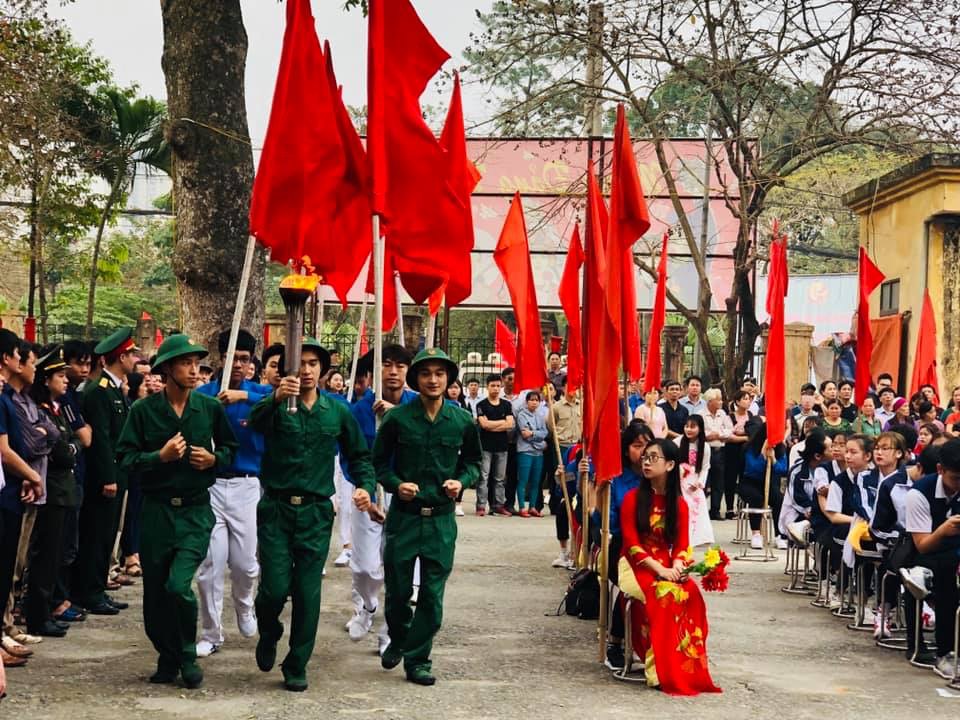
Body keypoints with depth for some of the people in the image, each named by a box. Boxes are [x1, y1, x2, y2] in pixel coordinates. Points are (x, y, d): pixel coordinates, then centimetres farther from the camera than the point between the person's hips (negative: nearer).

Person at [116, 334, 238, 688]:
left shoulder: (210, 407, 1)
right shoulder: (143, 410, -3)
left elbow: (231, 448, 14)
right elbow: (125, 457, -5)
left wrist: (214, 459, -6)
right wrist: (160, 456, -18)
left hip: (195, 510, -1)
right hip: (156, 510, 1)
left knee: (179, 585, -16)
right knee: (155, 591, 8)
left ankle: (187, 656, 6)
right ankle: (167, 657, 27)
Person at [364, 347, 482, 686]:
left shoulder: (462, 422, 1)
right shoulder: (397, 418, -5)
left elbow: (473, 462, 15)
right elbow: (379, 462, 5)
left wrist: (462, 481, -5)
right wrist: (396, 484, -13)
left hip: (442, 519, 1)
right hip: (403, 515, -1)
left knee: (433, 595, 2)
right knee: (397, 589, 9)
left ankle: (417, 659, 15)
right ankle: (397, 640, 37)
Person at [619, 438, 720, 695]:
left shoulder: (679, 504, 10)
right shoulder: (633, 498, -1)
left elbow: (681, 544, 4)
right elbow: (631, 543, -8)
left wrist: (676, 567, -18)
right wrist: (658, 569, -20)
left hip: (668, 566, 3)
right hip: (637, 565, -3)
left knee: (690, 593, -31)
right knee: (664, 594, -35)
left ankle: (688, 668, -28)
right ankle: (663, 672, -33)